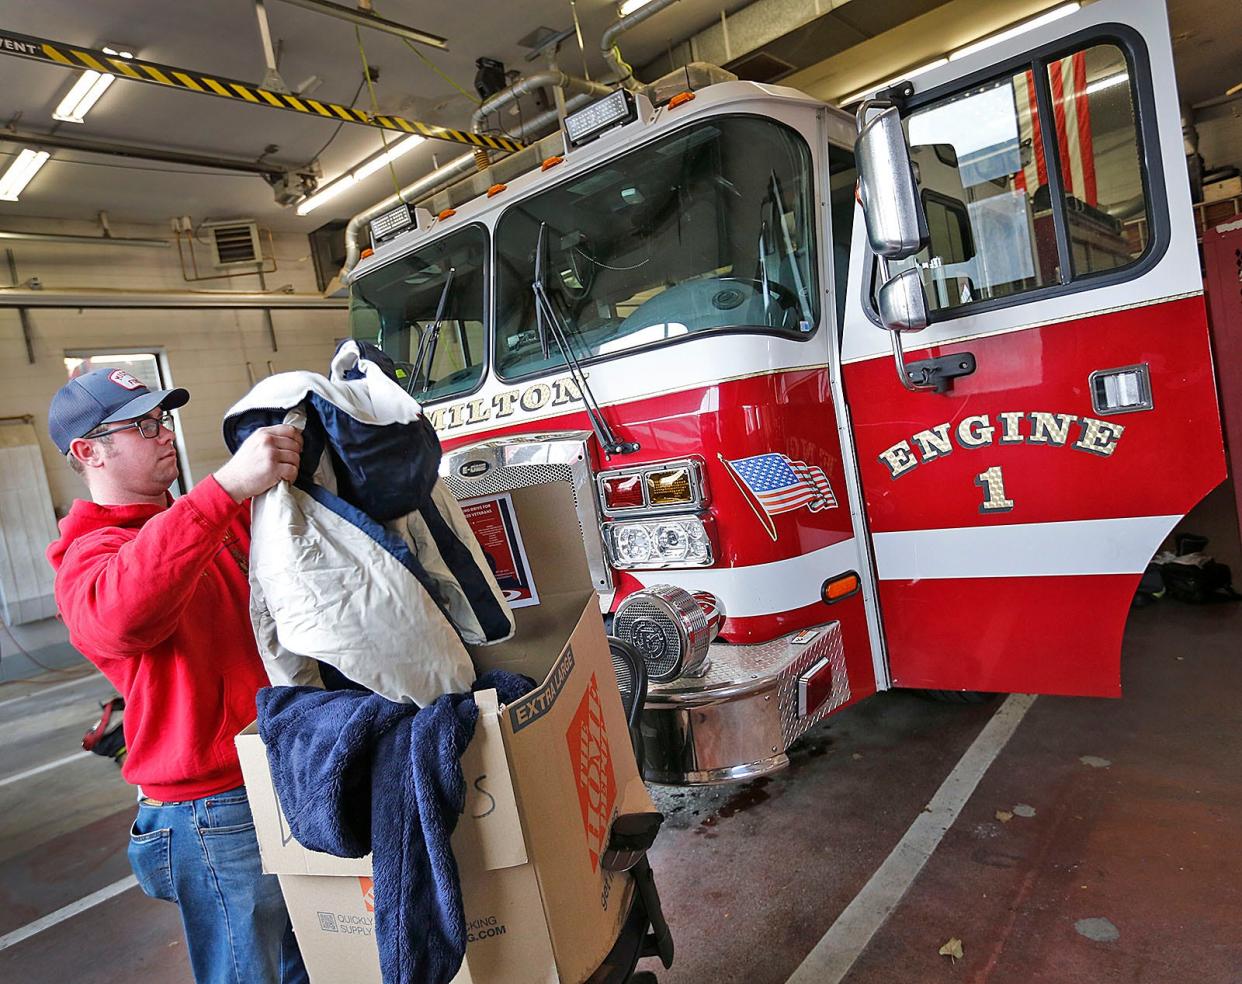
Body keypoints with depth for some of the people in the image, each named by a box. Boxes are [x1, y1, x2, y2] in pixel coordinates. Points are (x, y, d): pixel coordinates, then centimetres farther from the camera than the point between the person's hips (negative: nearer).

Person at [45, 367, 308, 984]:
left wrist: (291, 454, -8)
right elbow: (117, 612, -37)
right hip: (217, 809, -7)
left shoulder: (210, 520, 11)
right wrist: (227, 487, -46)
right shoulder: (90, 556, -13)